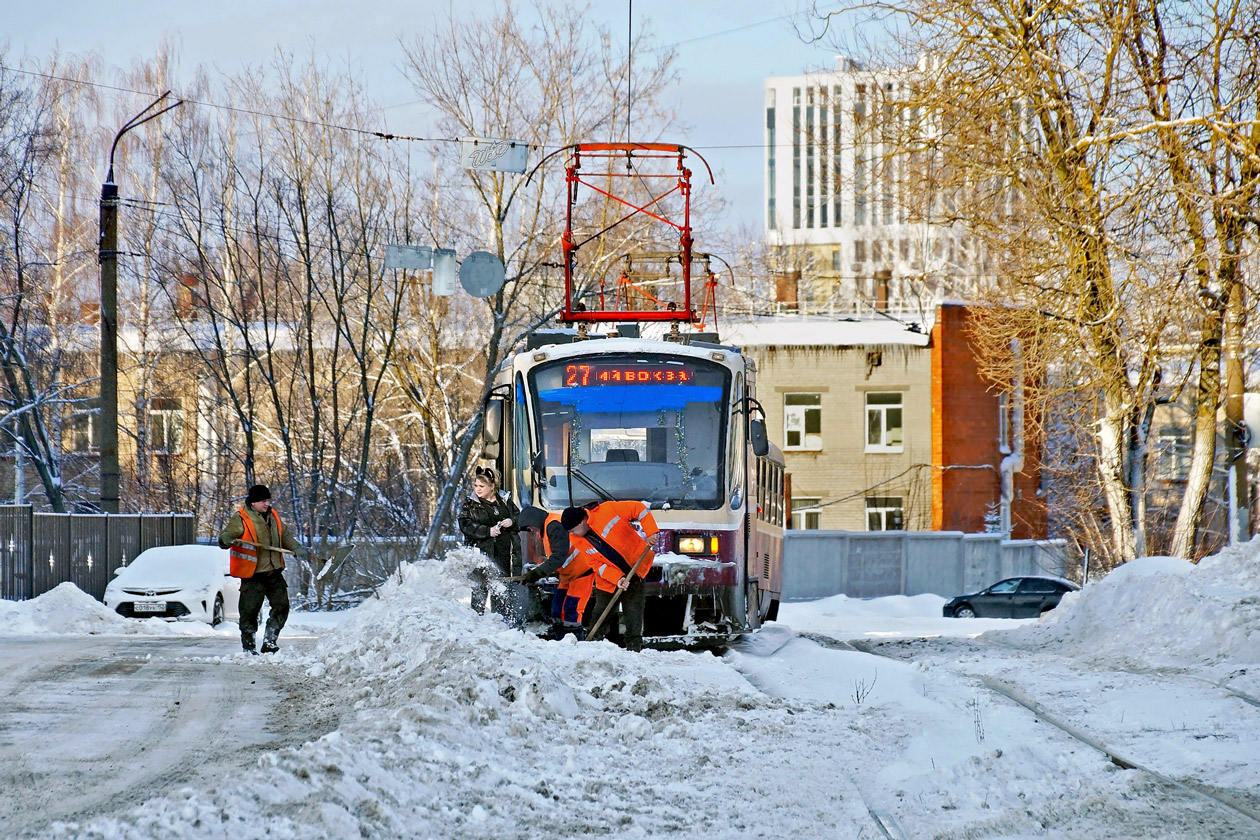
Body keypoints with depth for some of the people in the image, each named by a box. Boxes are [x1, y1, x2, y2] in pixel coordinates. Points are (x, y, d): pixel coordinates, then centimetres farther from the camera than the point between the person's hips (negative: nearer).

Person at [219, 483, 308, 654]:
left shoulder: (272, 516, 12)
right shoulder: (240, 519, -9)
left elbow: (284, 536, 23)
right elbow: (226, 535, -17)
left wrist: (296, 548, 8)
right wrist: (226, 539, -41)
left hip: (274, 573, 6)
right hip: (252, 576, -6)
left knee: (281, 606, 5)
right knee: (249, 611, -2)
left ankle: (269, 642, 15)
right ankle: (248, 646, 10)